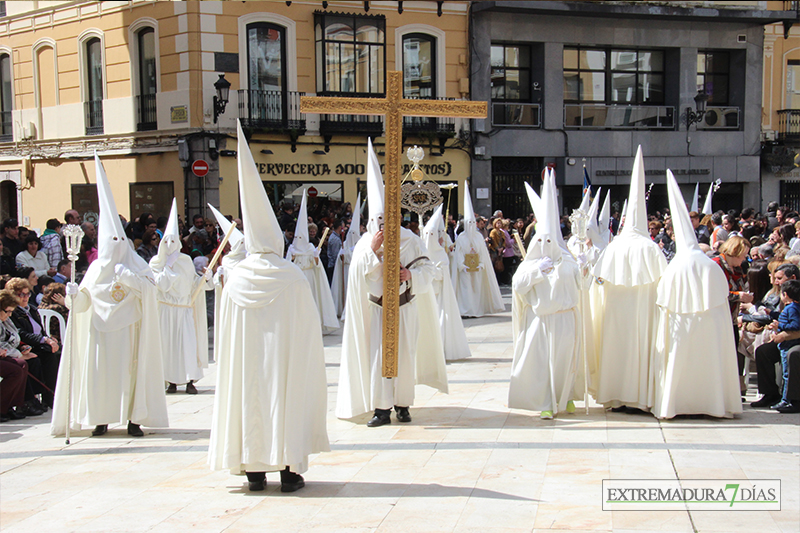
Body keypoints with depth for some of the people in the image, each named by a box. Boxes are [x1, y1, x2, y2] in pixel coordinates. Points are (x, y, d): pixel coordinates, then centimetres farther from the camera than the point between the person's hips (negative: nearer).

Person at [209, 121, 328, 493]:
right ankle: (290, 470, 6)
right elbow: (308, 326, -3)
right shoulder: (292, 277, -9)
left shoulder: (235, 278, -4)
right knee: (287, 397, 5)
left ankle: (254, 470, 13)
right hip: (286, 353, -2)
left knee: (249, 396, 10)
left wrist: (227, 358, 15)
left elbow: (225, 330, 2)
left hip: (245, 357, 2)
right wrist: (310, 360, 9)